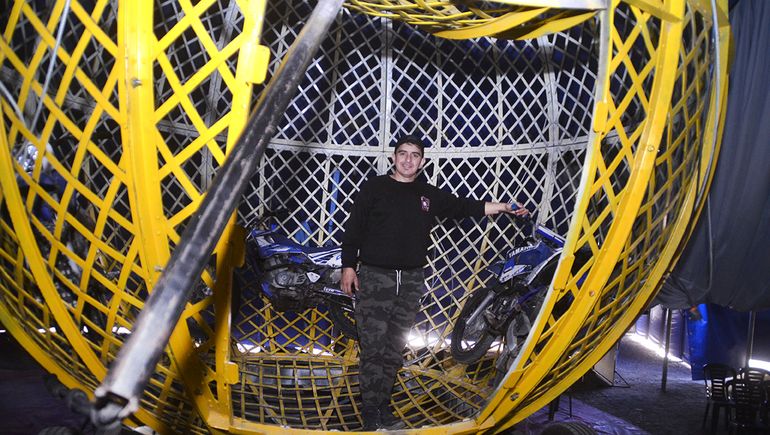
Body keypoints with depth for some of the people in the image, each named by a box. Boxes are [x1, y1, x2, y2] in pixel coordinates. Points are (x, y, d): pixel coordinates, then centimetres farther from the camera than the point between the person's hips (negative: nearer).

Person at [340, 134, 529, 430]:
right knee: (373, 347, -6)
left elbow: (462, 206, 17)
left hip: (411, 281, 4)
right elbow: (353, 228, 1)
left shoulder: (429, 195, 14)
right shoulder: (374, 188, 3)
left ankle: (383, 406, 14)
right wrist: (348, 267, -5)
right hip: (374, 276, -4)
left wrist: (503, 207, 13)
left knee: (395, 349, 6)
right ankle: (371, 411, 1)